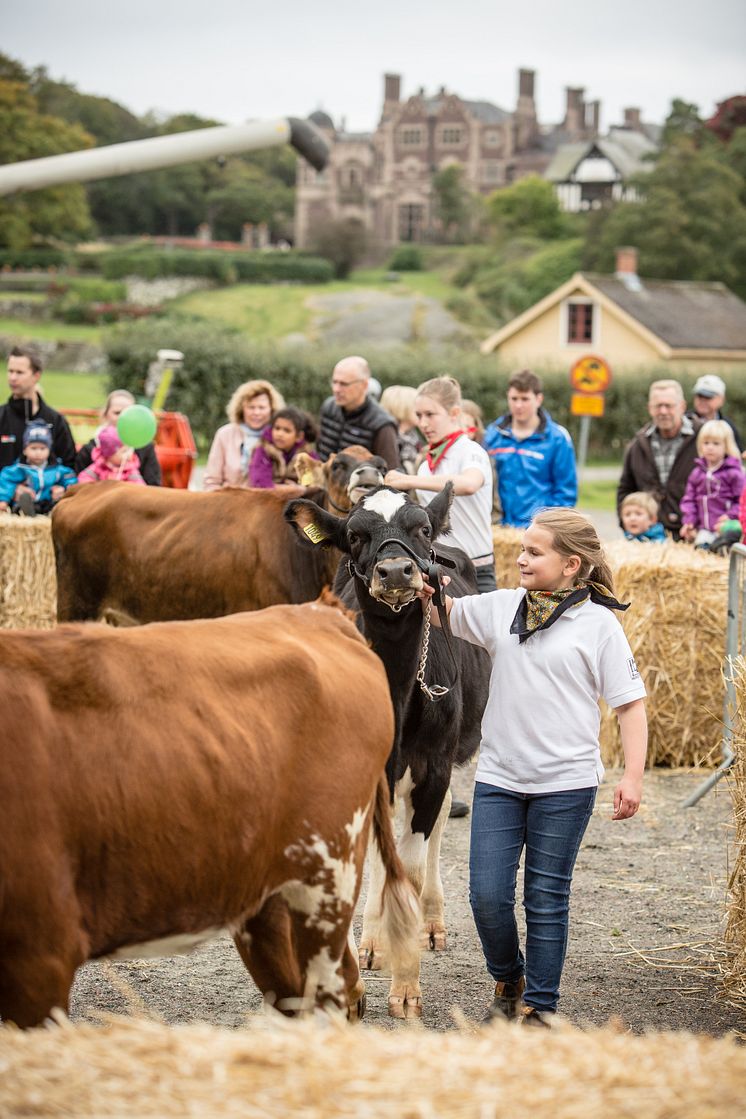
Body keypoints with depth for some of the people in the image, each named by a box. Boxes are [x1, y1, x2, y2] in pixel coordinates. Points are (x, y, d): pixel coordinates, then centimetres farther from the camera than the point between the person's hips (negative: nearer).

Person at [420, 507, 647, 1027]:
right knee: (487, 895, 1)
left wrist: (633, 777, -12)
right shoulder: (502, 607, 5)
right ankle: (508, 983, 27)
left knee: (547, 899, 5)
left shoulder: (598, 623, -6)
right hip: (499, 776, 4)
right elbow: (443, 612, 15)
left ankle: (539, 1007, 18)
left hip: (566, 783, -3)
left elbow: (631, 703, -5)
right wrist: (424, 587, -8)